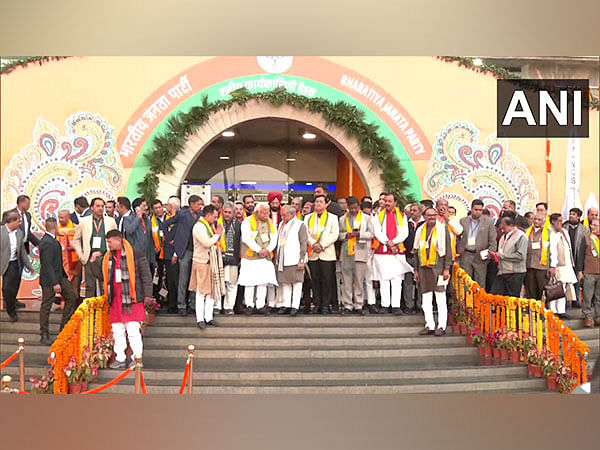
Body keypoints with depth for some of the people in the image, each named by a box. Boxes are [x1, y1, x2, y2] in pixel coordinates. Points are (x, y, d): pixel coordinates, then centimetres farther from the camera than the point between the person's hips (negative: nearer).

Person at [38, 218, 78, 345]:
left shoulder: (51, 240, 8)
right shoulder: (47, 243, -23)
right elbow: (47, 265, -25)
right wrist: (55, 283, -25)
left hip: (59, 276, 10)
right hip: (49, 279, -10)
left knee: (72, 296, 11)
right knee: (46, 306, 3)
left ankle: (64, 326, 21)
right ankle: (44, 336, 14)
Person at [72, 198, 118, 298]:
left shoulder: (111, 221, 9)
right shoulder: (84, 221, 9)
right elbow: (76, 240, 15)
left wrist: (102, 252, 2)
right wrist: (81, 255, 5)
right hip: (89, 259, 0)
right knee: (90, 287, 1)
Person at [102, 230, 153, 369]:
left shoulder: (136, 255, -5)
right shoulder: (107, 257, 14)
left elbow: (146, 275, -5)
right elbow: (102, 275, 26)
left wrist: (147, 294, -8)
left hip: (131, 299, -6)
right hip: (115, 300, 6)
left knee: (133, 330, -6)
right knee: (117, 331, 10)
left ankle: (137, 358, 5)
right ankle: (120, 359, 19)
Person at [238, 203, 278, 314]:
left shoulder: (270, 223, 15)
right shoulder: (248, 221, -1)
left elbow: (274, 238, 9)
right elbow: (246, 238, -11)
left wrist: (267, 250, -8)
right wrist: (259, 250, -15)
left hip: (266, 257, 4)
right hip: (250, 256, -4)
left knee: (263, 282, 2)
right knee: (250, 281, -5)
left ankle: (261, 305, 8)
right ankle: (249, 305, 4)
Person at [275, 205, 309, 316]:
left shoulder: (300, 225, -2)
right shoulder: (281, 225, 17)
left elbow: (304, 243, -6)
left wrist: (302, 260, -12)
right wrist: (276, 259, 15)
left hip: (294, 260, -6)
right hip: (282, 260, 6)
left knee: (296, 282, -3)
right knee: (284, 283, 7)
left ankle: (295, 306, 0)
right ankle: (286, 305, 13)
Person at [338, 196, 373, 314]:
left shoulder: (366, 218, 11)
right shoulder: (342, 219, 16)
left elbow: (371, 234, 5)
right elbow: (339, 235, 13)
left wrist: (359, 234, -9)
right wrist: (346, 235, -7)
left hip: (360, 252, -2)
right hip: (346, 252, 2)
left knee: (359, 280, -2)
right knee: (347, 280, 0)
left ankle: (358, 305, 4)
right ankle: (347, 305, 5)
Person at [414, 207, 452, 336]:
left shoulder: (442, 228, 0)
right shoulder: (420, 230, 14)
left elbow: (448, 249, -3)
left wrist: (447, 268, -10)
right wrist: (416, 270, 14)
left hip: (438, 267, -5)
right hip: (424, 268, 5)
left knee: (440, 300, -2)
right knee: (426, 300, 7)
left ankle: (441, 327, 2)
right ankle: (430, 326, 14)